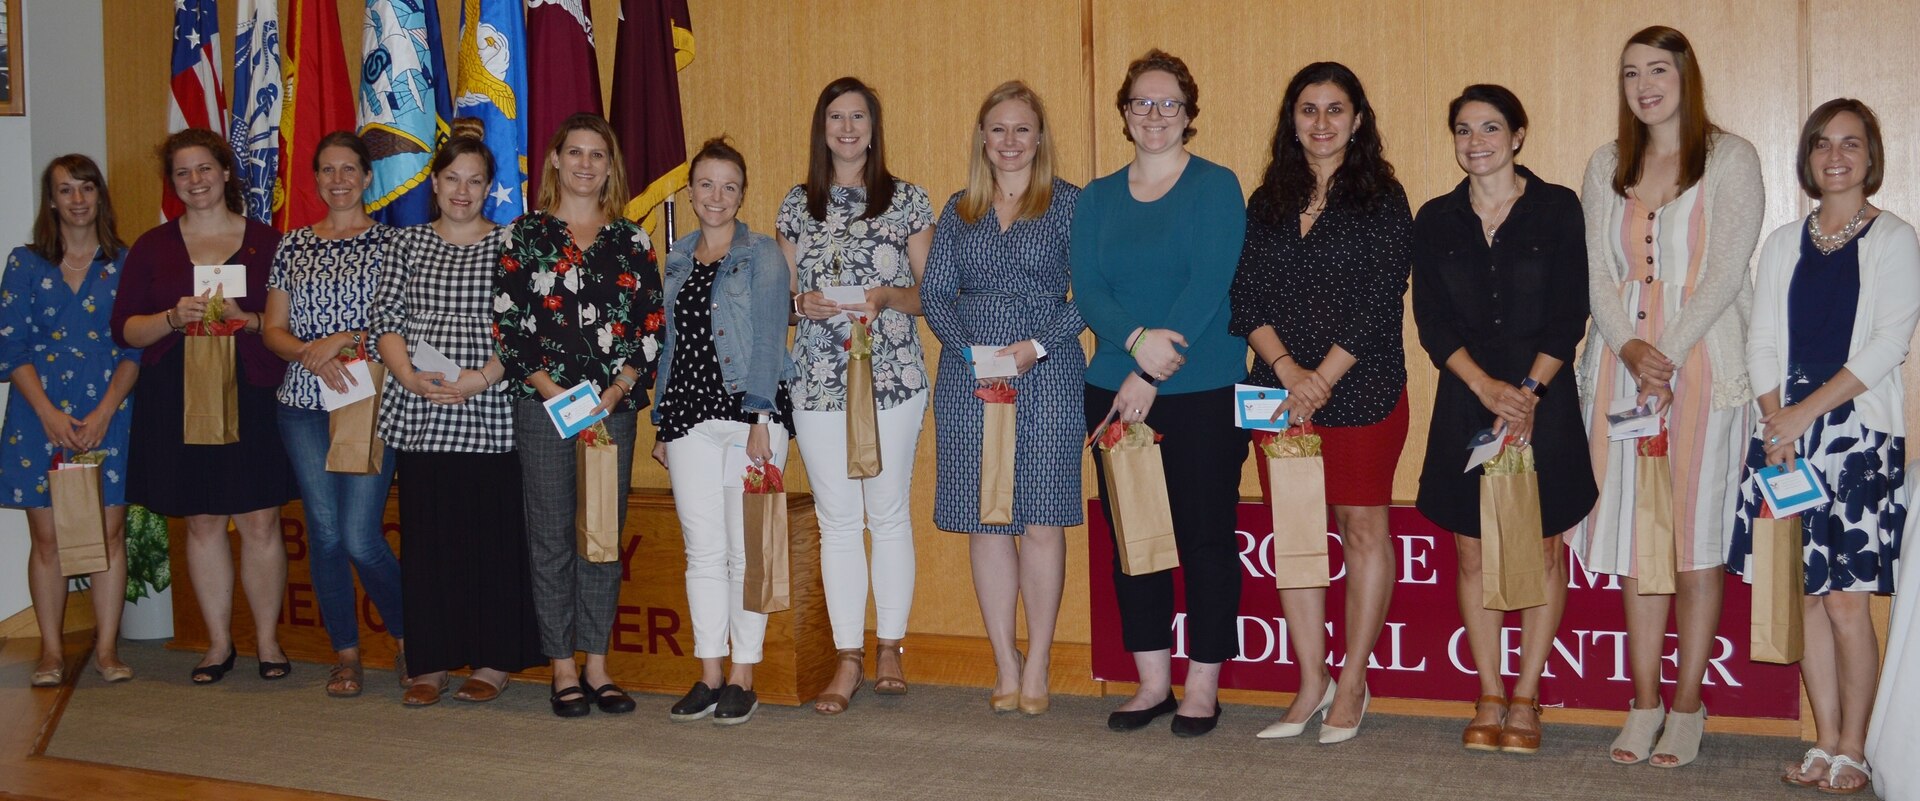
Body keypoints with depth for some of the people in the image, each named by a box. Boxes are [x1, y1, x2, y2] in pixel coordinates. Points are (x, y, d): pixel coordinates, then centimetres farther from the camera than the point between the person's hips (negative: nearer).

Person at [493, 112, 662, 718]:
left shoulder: (631, 241, 10)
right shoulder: (527, 235, 3)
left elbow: (652, 326, 6)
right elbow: (506, 325, -2)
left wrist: (618, 389, -7)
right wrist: (552, 389, -11)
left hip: (614, 406, 2)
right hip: (543, 405, -2)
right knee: (552, 536, 1)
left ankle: (597, 663, 15)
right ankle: (563, 667, 10)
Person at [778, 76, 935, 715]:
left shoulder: (907, 201, 4)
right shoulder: (797, 205, 11)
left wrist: (886, 296, -14)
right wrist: (803, 303, -7)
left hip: (892, 376, -2)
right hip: (819, 379, 2)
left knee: (889, 514, 3)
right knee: (836, 519, 3)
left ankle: (890, 647, 16)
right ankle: (848, 657, 9)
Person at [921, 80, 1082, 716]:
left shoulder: (1070, 204, 3)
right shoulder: (958, 211, 13)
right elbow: (935, 293, 9)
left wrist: (1035, 346, -13)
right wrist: (969, 350, -7)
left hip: (1046, 376, -3)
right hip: (969, 378, 3)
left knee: (1041, 519, -3)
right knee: (984, 521, 3)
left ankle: (1037, 666, 7)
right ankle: (1005, 667, 12)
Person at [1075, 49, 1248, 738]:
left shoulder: (1216, 187, -1)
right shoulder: (1096, 199, 11)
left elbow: (1209, 286, -11)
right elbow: (1087, 290, 2)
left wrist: (1150, 379, -17)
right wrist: (1135, 340, -19)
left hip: (1202, 394, -4)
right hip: (1114, 391, 4)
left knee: (1204, 535, 0)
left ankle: (1203, 686, 11)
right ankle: (1153, 681, 19)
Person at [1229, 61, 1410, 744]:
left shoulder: (1381, 199, -1)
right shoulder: (1267, 203, 12)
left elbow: (1376, 304, -8)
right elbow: (1247, 295, 5)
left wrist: (1322, 380, -14)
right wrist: (1286, 367, -10)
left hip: (1361, 389, -4)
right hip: (1280, 388, 4)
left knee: (1362, 528, 1)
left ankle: (1351, 686, 10)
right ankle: (1312, 682, 14)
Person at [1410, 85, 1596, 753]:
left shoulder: (1557, 209, 0)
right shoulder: (1436, 220, 7)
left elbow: (1569, 315, -4)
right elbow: (1432, 320, 1)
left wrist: (1529, 391, -13)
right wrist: (1484, 385, -12)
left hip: (1545, 398, -2)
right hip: (1466, 400, 2)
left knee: (1543, 547, 2)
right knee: (1474, 550, 3)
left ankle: (1525, 700, 9)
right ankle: (1489, 699, 12)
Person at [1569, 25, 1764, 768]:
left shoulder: (1730, 158, 1)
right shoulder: (1606, 166, 13)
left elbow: (1726, 271, -6)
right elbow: (1596, 272, 6)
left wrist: (1670, 353, -14)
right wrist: (1629, 347, -10)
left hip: (1702, 364, -3)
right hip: (1622, 365, 4)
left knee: (1696, 539, -1)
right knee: (1632, 536, 4)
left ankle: (1687, 707, 8)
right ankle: (1644, 703, 13)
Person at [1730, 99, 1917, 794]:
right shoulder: (1783, 243, 14)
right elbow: (1760, 340, 10)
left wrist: (1808, 411, -13)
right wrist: (1775, 419, -6)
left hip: (1859, 430, -4)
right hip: (1785, 430, 4)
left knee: (1846, 601, -7)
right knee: (1807, 595, 5)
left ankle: (1853, 751, 4)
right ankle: (1825, 743, 14)